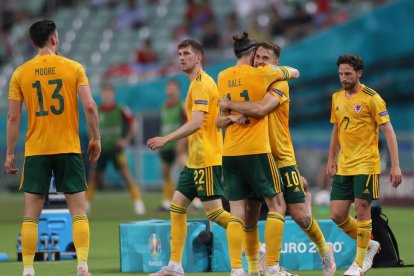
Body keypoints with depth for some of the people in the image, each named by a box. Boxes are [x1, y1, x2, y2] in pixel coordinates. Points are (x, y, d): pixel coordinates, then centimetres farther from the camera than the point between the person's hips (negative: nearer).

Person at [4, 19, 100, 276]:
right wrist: (96, 139, 4)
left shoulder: (21, 73, 1)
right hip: (69, 149, -1)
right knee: (79, 211, 4)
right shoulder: (73, 68, -2)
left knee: (31, 214, 6)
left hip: (36, 150, 1)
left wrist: (10, 154, 7)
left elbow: (13, 117, 0)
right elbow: (90, 107, -8)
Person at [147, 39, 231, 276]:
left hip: (207, 159, -10)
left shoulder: (201, 84, -14)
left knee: (214, 211, -10)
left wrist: (166, 140, -23)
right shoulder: (199, 83, 17)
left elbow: (196, 123, -23)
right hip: (196, 159, 10)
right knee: (177, 205, 8)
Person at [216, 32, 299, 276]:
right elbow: (295, 73, 11)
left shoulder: (223, 77, 10)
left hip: (230, 153, 5)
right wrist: (279, 70, 29)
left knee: (237, 212, 3)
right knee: (277, 205, 4)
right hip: (256, 151, -5)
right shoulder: (261, 73, -4)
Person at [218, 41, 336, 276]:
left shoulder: (280, 84, -11)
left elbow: (260, 109, -30)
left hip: (282, 160, -5)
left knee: (300, 215, -5)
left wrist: (230, 104, -21)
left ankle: (324, 250, 21)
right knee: (249, 218, 0)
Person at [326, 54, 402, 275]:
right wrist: (331, 159, 17)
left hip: (366, 164, -6)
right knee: (337, 215, 0)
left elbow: (388, 131, -10)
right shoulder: (337, 98, 10)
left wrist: (395, 165, -16)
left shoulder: (371, 98, -9)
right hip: (343, 166, 6)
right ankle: (369, 245, 24)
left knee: (362, 210, -7)